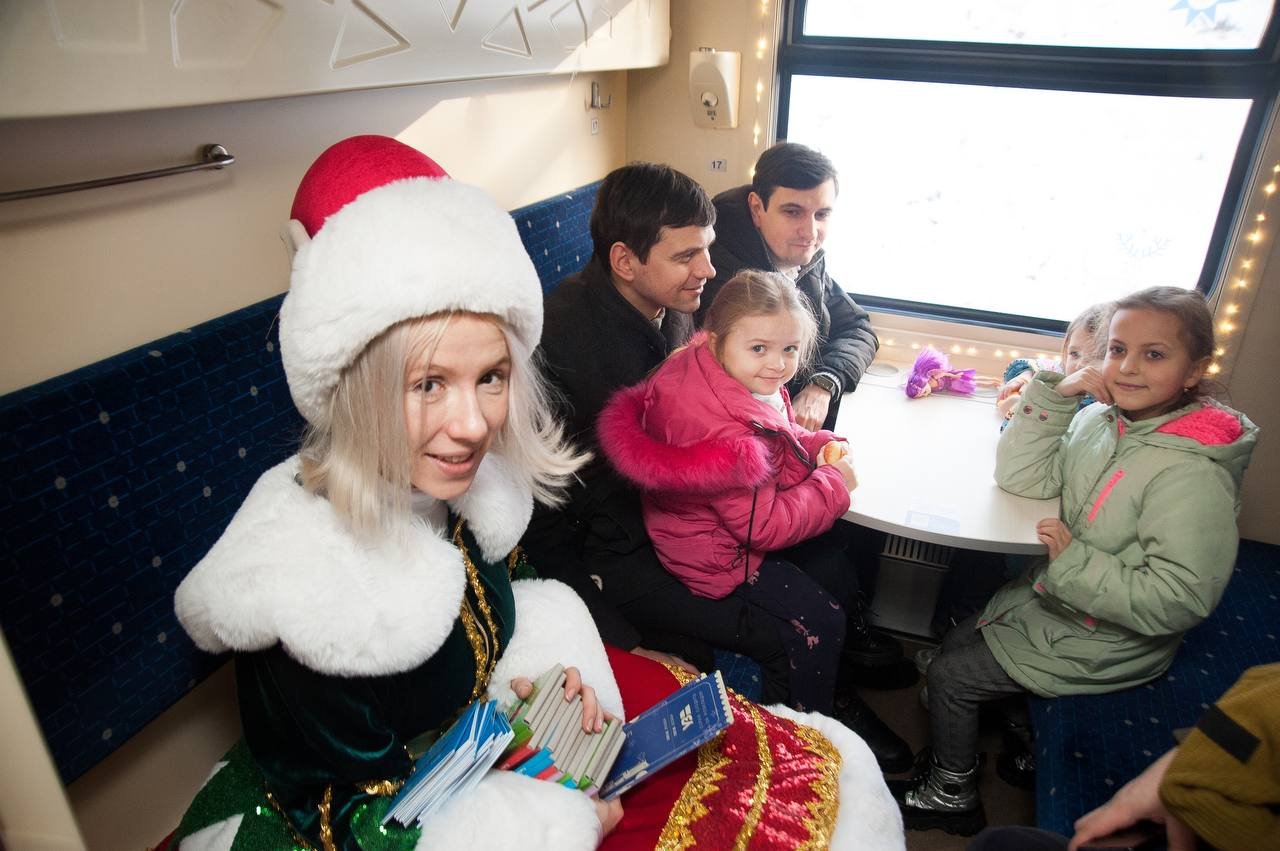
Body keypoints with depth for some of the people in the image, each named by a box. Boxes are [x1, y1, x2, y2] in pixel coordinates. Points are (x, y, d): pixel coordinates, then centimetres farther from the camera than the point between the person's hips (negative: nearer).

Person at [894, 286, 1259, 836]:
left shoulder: (1193, 476, -29)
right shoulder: (1101, 419, -8)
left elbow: (1179, 600, -29)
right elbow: (1022, 479, -7)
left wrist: (1074, 562, -27)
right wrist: (1054, 395, -16)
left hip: (1101, 644, -7)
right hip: (1053, 600, 7)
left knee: (948, 676, 0)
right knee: (954, 645, 16)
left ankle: (952, 799, 26)